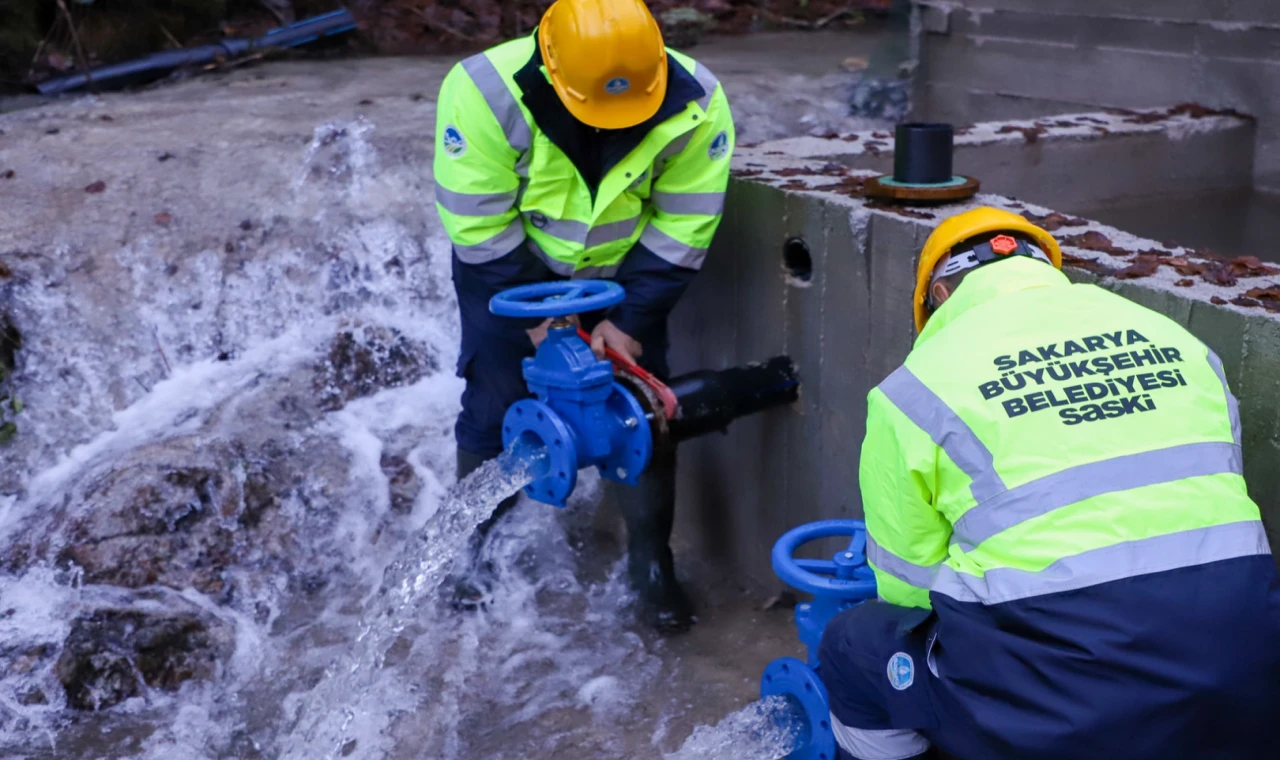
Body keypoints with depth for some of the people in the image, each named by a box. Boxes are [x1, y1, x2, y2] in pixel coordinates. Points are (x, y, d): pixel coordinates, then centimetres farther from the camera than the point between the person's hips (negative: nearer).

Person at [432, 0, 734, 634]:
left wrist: (632, 320, -16)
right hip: (508, 267, -1)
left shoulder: (694, 104, -27)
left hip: (621, 270, 2)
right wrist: (534, 316, -19)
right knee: (495, 406, -3)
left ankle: (651, 560, 12)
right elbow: (478, 224, -24)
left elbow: (683, 227, -16)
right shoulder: (486, 93, -33)